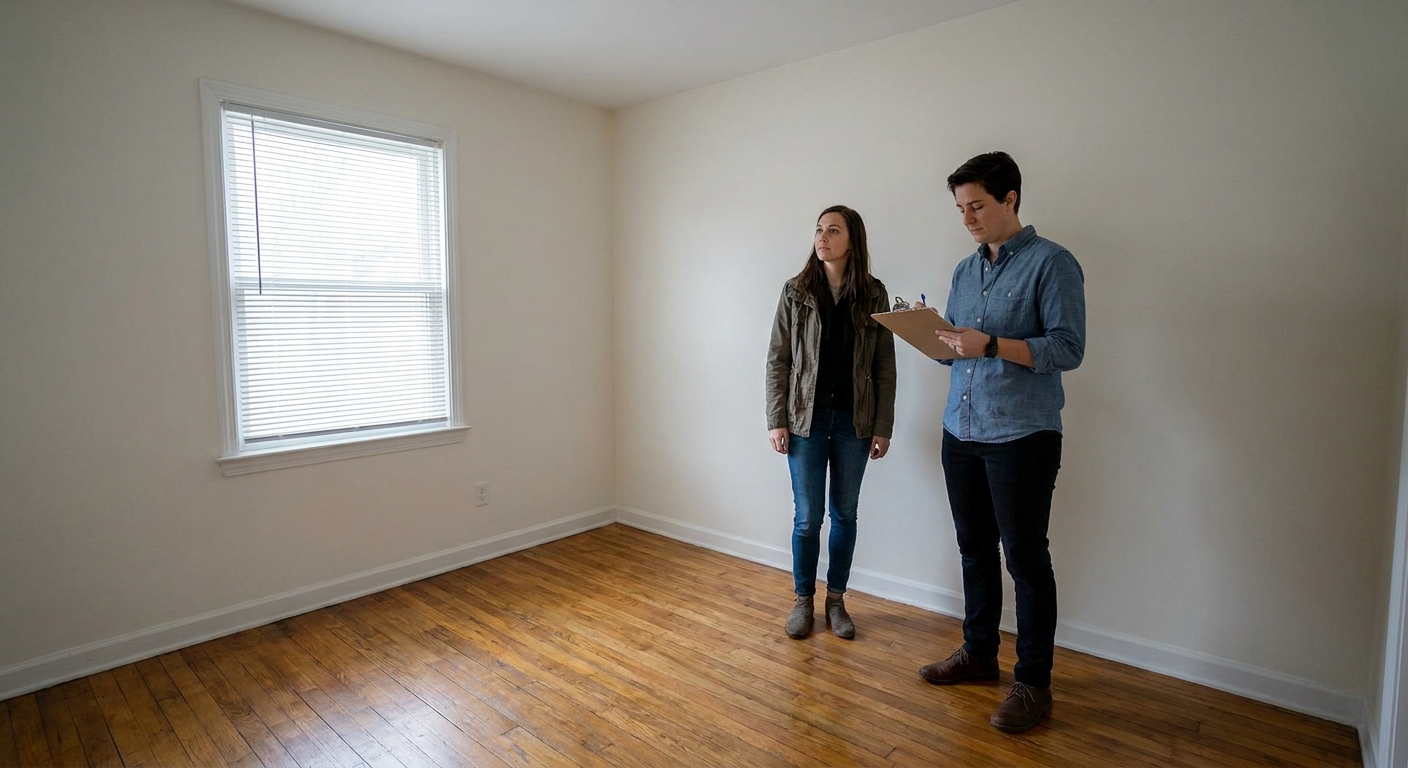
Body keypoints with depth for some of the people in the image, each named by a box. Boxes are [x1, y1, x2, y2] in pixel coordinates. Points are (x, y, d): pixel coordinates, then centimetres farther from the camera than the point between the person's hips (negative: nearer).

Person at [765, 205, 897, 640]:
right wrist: (775, 421, -6)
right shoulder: (796, 292, -1)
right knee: (807, 517, 5)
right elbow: (777, 361, -1)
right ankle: (804, 600, 25)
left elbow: (885, 367, 1)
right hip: (806, 419, -1)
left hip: (854, 421, 1)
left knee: (845, 514, 12)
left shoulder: (874, 295, 0)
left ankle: (836, 600, 29)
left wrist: (883, 427, -1)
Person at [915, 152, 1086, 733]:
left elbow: (1068, 348, -14)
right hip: (960, 431, 7)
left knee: (1026, 560, 3)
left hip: (1022, 435, -6)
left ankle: (1033, 681, 19)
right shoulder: (965, 271, 15)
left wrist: (990, 345, -24)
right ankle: (978, 652, 32)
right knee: (975, 550, 16)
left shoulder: (1051, 263, -6)